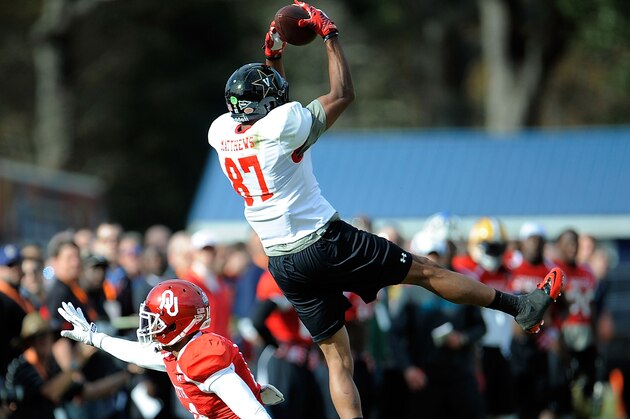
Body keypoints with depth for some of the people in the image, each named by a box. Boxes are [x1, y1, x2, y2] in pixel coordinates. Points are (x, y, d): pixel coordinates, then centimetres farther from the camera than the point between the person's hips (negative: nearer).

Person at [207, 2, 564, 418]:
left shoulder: (221, 133, 3)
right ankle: (522, 307, 17)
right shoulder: (283, 126, -15)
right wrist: (330, 35, 7)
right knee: (425, 270, 7)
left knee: (338, 359, 9)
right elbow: (343, 95, -2)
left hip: (283, 265, 6)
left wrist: (273, 57, 26)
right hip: (325, 243, -6)